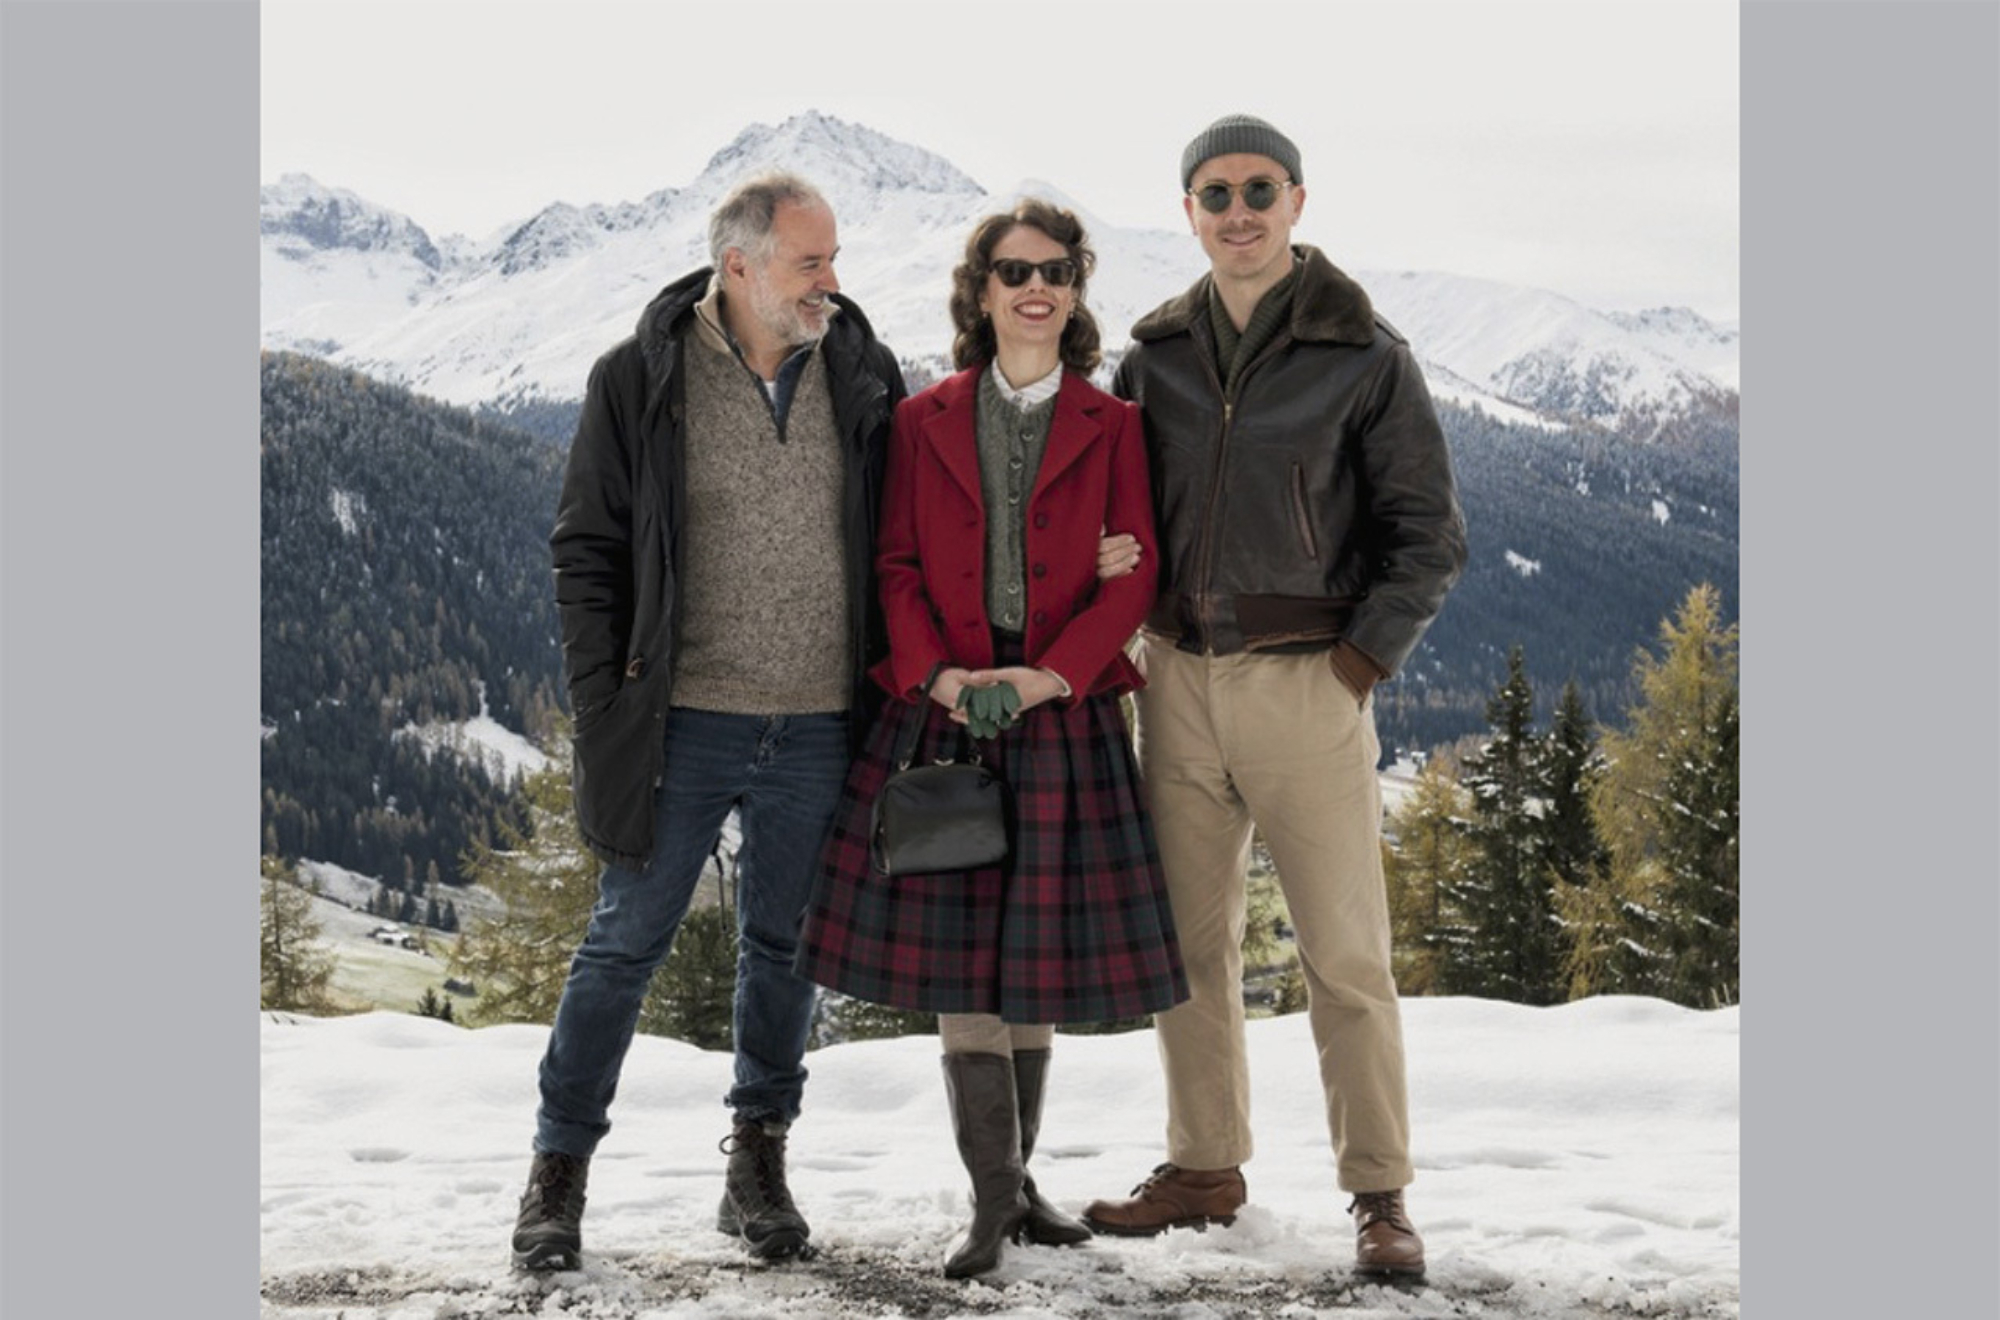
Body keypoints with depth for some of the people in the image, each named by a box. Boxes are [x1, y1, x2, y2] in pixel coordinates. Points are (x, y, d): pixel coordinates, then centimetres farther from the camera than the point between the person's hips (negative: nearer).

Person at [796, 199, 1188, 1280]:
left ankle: (1016, 1177, 19)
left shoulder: (1110, 426, 7)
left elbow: (1135, 573, -1)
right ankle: (994, 1196, 2)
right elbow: (897, 568, 4)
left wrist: (1049, 675, -15)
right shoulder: (924, 421, 9)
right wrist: (937, 674, -14)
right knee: (957, 957, -4)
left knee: (1034, 953, 5)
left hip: (1063, 716, 0)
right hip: (944, 708, 0)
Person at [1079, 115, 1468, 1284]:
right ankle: (1206, 1169, 24)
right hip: (1179, 682, 4)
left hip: (1310, 686, -4)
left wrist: (1363, 658, -9)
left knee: (1346, 955, -2)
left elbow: (1431, 535, -1)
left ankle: (1381, 1198, 9)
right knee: (1192, 943, 11)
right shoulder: (1155, 356, 9)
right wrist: (1136, 633, 5)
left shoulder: (1364, 355, -2)